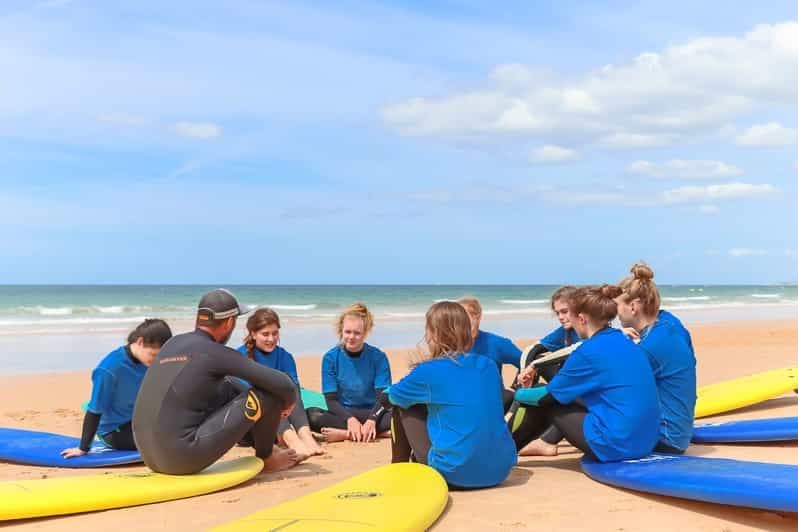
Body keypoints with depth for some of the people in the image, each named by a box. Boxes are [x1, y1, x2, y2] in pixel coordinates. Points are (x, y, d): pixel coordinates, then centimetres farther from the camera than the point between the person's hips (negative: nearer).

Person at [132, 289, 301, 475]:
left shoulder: (173, 343, 11)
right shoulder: (216, 353, -11)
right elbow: (284, 385, -11)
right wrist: (288, 402, 11)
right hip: (183, 460, -8)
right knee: (267, 393, -4)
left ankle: (266, 446, 32)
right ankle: (265, 458, 21)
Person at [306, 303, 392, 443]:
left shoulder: (378, 357, -4)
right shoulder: (330, 358, -3)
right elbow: (331, 400, -6)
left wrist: (372, 419, -29)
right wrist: (350, 419, -25)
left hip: (371, 413, -1)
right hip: (342, 414, 1)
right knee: (311, 414, -30)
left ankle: (344, 434, -26)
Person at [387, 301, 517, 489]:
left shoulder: (428, 371, -8)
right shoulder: (489, 365, 7)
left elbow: (392, 395, 13)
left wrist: (419, 391, 35)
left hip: (455, 475, -5)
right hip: (500, 471, 5)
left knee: (403, 404, 13)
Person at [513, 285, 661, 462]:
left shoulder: (589, 351, -14)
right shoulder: (624, 342, 11)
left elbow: (548, 396, -1)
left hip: (616, 445, -8)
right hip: (646, 441, 8)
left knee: (543, 404, 9)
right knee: (562, 398, 21)